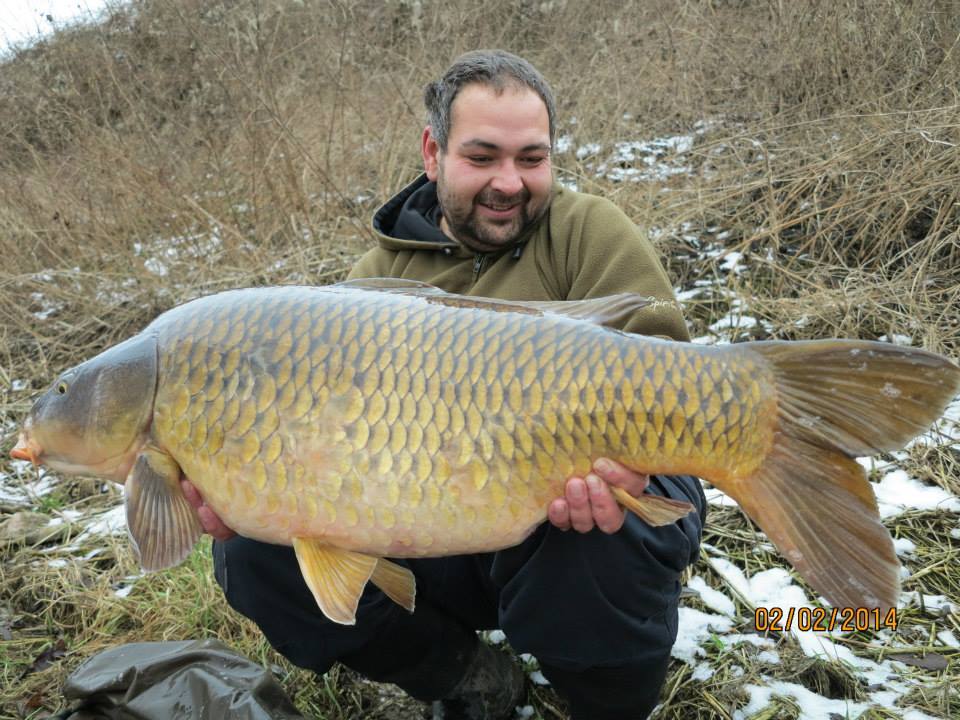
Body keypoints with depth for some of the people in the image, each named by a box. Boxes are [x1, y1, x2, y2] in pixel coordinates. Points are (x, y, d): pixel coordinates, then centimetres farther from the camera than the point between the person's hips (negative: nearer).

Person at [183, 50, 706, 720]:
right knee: (255, 549, -11)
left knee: (600, 524, -38)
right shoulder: (384, 270, 5)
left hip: (567, 516, -3)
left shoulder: (591, 232, -4)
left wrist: (620, 459, -35)